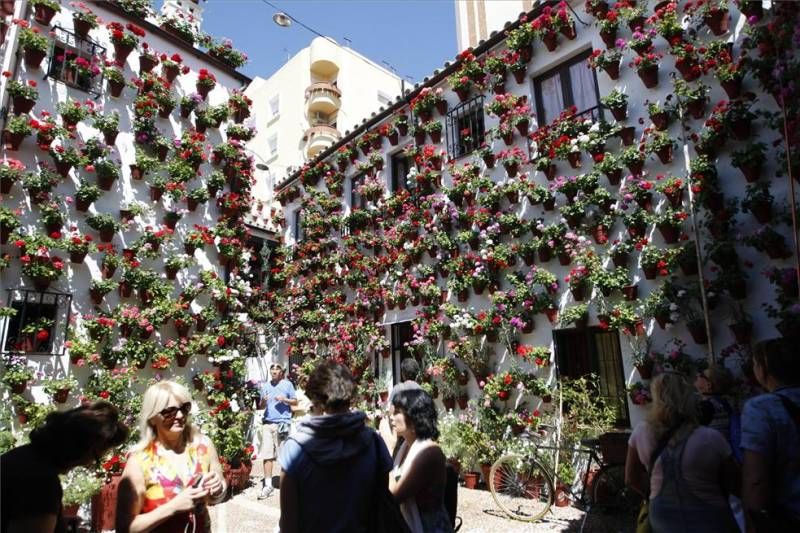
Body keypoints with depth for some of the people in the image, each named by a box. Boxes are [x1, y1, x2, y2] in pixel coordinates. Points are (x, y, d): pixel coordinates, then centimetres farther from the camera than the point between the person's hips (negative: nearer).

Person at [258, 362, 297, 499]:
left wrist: (284, 399, -11)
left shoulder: (287, 384, 4)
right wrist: (263, 402, -5)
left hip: (282, 423, -3)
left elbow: (295, 401, 5)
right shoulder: (265, 386, 13)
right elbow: (261, 406, 17)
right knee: (267, 455, 0)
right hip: (267, 423, 3)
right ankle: (268, 485, 7)